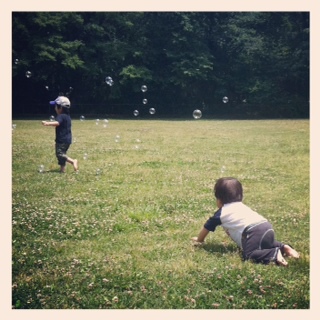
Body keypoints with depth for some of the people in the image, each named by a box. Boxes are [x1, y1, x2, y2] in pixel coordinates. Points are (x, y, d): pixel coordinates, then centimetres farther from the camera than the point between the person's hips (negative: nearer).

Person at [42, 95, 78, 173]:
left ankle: (73, 161, -21)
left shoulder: (61, 116, -18)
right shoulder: (67, 116, 14)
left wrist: (47, 123, -49)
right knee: (62, 153, 16)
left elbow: (57, 123, -38)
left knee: (60, 153, -11)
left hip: (62, 140, -10)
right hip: (67, 138, 10)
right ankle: (62, 168, 19)